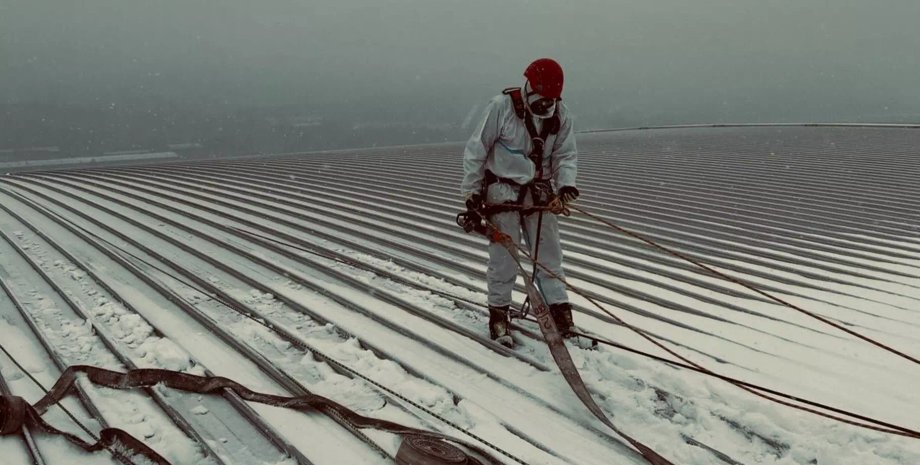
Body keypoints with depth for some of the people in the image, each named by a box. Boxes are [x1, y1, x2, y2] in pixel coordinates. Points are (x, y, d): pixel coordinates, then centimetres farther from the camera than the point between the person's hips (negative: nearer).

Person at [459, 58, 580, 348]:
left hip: (540, 194, 4)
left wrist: (566, 183, -17)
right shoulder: (502, 107, -15)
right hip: (503, 191, -3)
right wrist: (471, 191, -7)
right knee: (504, 256, -1)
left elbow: (566, 156, 2)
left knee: (548, 255, 5)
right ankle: (499, 313, 12)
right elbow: (476, 150, -9)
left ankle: (559, 310, 13)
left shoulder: (561, 115, -3)